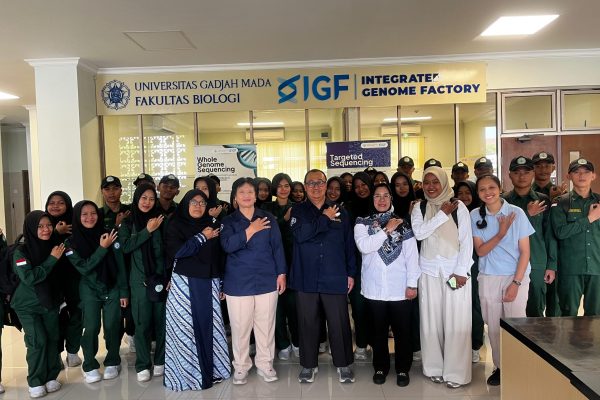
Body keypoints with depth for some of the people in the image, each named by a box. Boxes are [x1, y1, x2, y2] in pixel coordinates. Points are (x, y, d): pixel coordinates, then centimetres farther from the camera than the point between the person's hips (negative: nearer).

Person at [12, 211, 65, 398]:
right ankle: (35, 382, 7)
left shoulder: (53, 247, -2)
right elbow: (29, 277, -24)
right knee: (38, 341, -8)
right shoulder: (21, 251, -14)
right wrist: (52, 259, -23)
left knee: (53, 339, 3)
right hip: (27, 305, -4)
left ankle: (51, 377, 18)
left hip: (50, 302, 4)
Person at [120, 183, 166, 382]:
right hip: (139, 281, 0)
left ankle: (160, 361, 20)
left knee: (161, 322, 5)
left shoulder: (160, 221, 4)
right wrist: (147, 231, -14)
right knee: (142, 324, 3)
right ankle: (142, 365, 15)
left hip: (161, 279, 0)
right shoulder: (128, 223, 6)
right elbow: (126, 246, -9)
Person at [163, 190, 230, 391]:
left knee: (209, 325, 7)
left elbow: (220, 255, 9)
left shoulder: (212, 225, 9)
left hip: (209, 283, 3)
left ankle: (211, 368, 20)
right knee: (185, 327, 2)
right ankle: (186, 373, 13)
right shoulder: (175, 225, 0)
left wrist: (222, 284, 6)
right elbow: (177, 251, -16)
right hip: (184, 284, -3)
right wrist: (202, 237, -11)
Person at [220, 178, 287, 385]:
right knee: (240, 327, 6)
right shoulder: (228, 221, 3)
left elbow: (277, 247, 6)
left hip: (266, 280, 1)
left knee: (266, 325, 8)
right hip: (238, 282, -1)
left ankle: (265, 363, 25)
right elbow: (228, 245, -15)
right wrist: (251, 230, -16)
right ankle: (240, 366, 24)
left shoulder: (269, 219, 6)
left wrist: (281, 273, 1)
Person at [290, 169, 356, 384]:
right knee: (308, 322, 8)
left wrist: (351, 273, 6)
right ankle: (308, 364, 24)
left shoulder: (340, 212, 9)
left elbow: (349, 244, 10)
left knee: (339, 323, 4)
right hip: (306, 278, 0)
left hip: (335, 278, 1)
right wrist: (325, 218, -10)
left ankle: (343, 363, 22)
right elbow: (300, 234, -15)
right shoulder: (298, 211, 5)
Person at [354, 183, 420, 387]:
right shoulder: (363, 223, 3)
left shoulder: (403, 224, 4)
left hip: (399, 288, 0)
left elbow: (412, 255, 1)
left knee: (402, 330, 8)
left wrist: (412, 284, -4)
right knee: (379, 330, 12)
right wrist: (387, 230, -13)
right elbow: (364, 246, -15)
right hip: (374, 288, 0)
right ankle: (380, 367, 29)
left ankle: (403, 368, 26)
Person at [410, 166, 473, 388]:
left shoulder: (458, 206, -1)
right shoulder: (419, 208, 7)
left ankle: (456, 373, 8)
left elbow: (466, 240, -4)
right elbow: (419, 233, -10)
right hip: (429, 271, 2)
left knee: (456, 321, -1)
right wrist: (442, 214, -12)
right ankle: (434, 368, 18)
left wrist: (461, 271, -10)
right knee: (431, 321, 6)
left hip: (454, 269, -2)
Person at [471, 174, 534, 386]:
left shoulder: (516, 212, -7)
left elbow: (525, 251, -6)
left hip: (516, 276, -2)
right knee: (493, 326, 8)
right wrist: (500, 234, -20)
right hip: (488, 279, 2)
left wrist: (516, 283, -11)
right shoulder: (475, 215, -2)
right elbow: (480, 251, -5)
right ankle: (500, 366, 24)